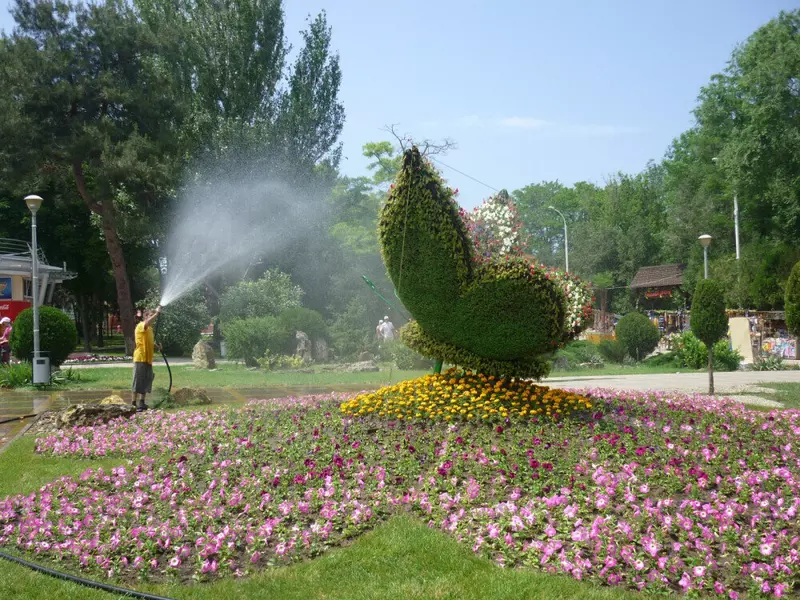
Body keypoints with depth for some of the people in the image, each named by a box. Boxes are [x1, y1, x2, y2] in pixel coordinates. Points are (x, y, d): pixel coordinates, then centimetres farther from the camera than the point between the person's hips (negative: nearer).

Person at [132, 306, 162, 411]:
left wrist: (157, 346, 9)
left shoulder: (150, 329, 17)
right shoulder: (140, 326, -9)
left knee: (146, 381, 12)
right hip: (140, 359, -9)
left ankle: (141, 402, 20)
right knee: (138, 381, -6)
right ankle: (135, 402, -2)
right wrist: (156, 313, -30)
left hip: (148, 359, 9)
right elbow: (147, 323, -34)